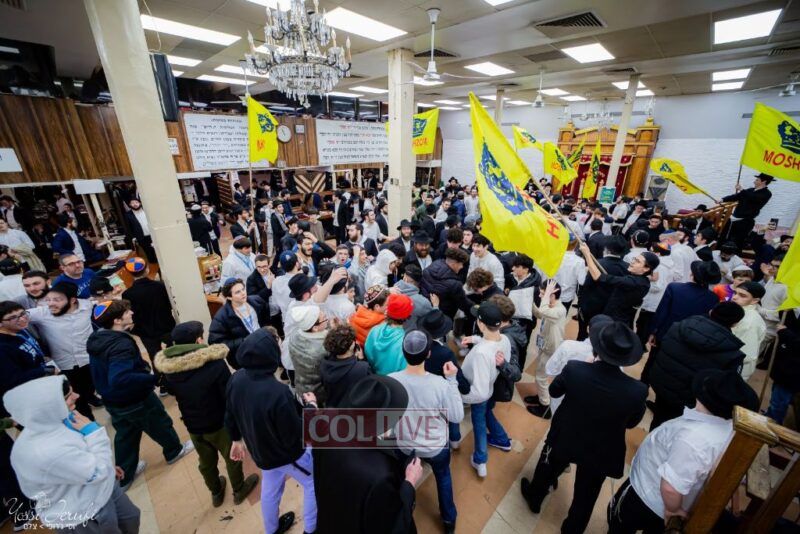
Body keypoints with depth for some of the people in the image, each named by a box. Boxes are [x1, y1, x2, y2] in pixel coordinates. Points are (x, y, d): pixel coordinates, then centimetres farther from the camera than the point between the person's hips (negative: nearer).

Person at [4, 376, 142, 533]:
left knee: (132, 518, 26)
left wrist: (108, 467, 14)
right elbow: (99, 472, -28)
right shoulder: (47, 451, -39)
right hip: (82, 517, -8)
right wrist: (92, 431, -27)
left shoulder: (53, 421, -11)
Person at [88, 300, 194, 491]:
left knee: (125, 435, 25)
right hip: (135, 401, -8)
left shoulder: (98, 338, -4)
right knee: (161, 425, 18)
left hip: (112, 401, 8)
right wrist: (152, 378, -34)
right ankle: (174, 451, 42)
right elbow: (120, 379, -43)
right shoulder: (121, 345, -34)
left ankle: (123, 477, 41)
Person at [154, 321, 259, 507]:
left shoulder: (168, 369, -16)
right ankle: (239, 490, 43)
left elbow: (171, 391, 7)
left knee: (206, 462, 27)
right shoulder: (215, 363, -31)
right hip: (219, 423, -4)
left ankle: (216, 494, 50)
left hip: (192, 426, 4)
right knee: (232, 457, 21)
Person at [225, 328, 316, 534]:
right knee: (313, 485, 22)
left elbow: (230, 416, 0)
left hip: (260, 450, 7)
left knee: (270, 490, 33)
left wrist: (236, 440, 17)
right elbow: (294, 436, -28)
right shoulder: (278, 392, -41)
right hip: (288, 453, -6)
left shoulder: (236, 379, -18)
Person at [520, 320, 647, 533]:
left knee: (547, 471, 31)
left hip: (564, 440, 0)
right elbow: (632, 422, -7)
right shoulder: (638, 390, -29)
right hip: (601, 453, 0)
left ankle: (534, 498, 57)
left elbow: (554, 391, -9)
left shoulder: (574, 369, -32)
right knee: (585, 497, 27)